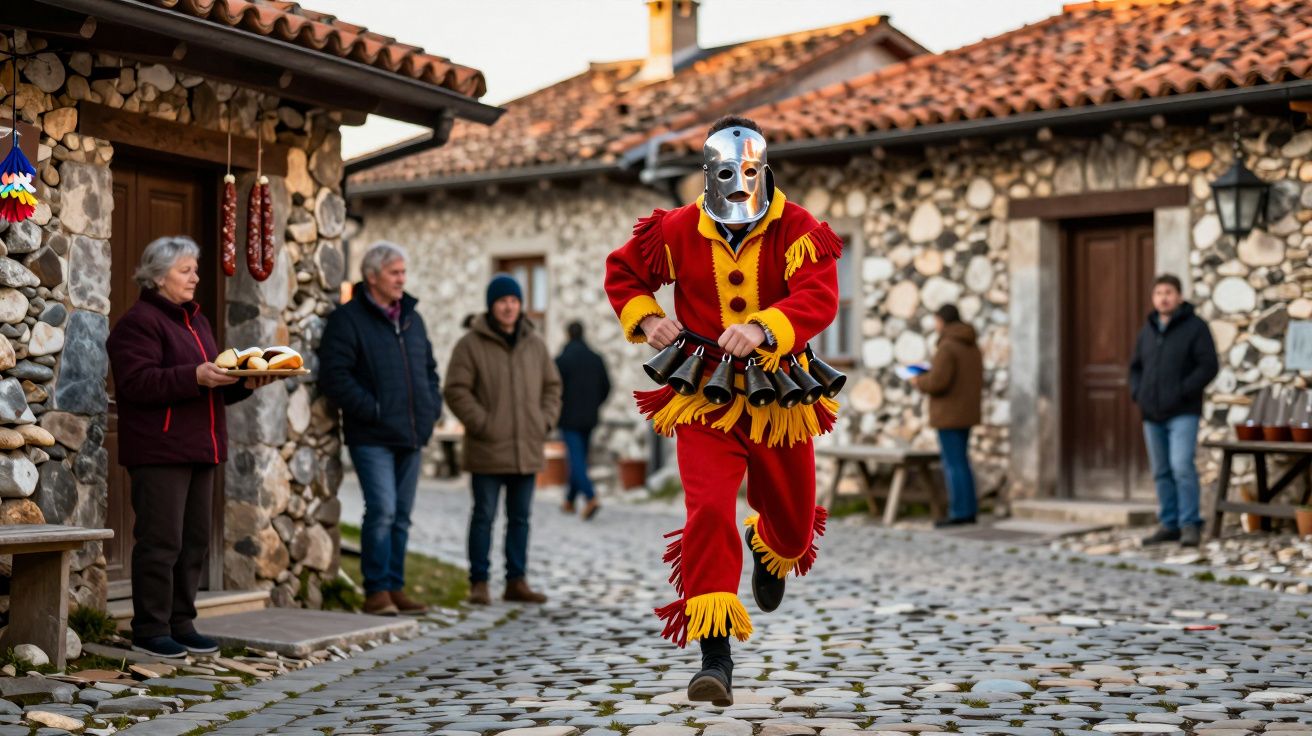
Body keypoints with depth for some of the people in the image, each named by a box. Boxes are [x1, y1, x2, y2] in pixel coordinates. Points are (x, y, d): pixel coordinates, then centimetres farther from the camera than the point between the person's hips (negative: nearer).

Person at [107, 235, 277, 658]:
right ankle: (150, 630, 1)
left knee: (195, 541, 10)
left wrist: (244, 383, 4)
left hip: (200, 450, 9)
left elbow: (213, 385, 25)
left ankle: (181, 624, 18)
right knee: (161, 542, -7)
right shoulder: (139, 322, -8)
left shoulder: (195, 320, 20)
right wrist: (195, 376, -27)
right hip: (159, 452, -9)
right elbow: (136, 383, -19)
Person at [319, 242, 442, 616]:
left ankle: (395, 588, 17)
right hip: (372, 437, -7)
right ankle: (376, 590, -3)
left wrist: (432, 407, 10)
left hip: (411, 436, 7)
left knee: (401, 515, 10)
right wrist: (371, 410, -17)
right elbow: (334, 375, -15)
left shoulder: (412, 318, 16)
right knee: (382, 510, -13)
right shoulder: (348, 319, -6)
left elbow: (429, 370, 26)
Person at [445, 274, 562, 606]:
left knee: (520, 517, 10)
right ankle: (478, 582, 8)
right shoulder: (471, 344, -5)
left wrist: (545, 421, 4)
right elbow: (457, 391, -9)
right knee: (484, 516, 1)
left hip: (527, 451, 5)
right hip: (487, 451, -5)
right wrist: (482, 424, -14)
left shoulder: (535, 344, 10)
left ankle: (516, 581, 18)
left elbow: (552, 386, 17)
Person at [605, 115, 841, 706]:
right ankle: (715, 656, -16)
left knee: (792, 518, 16)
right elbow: (621, 272, 13)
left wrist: (762, 329, -41)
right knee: (709, 510, -18)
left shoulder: (797, 231, -8)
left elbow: (819, 298, -23)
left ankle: (770, 551, 58)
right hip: (704, 397, -1)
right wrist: (646, 320, -6)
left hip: (779, 397, 1)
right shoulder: (678, 231, -3)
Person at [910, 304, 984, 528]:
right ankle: (969, 510, 16)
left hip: (949, 414, -9)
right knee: (961, 462, 14)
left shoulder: (947, 347, -17)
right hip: (966, 412, 9)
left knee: (953, 464, -4)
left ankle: (959, 513, -2)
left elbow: (937, 382, -25)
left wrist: (919, 381, -3)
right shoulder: (972, 346, 11)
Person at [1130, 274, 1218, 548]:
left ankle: (1190, 525, -7)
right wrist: (1137, 392, 6)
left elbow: (1208, 366, -10)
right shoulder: (1148, 330, 15)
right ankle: (1169, 525, 15)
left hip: (1183, 414, -6)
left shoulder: (1195, 327, -3)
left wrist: (1182, 392, -16)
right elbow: (1135, 366, 23)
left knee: (1182, 466, -16)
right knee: (1162, 472, 8)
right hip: (1152, 415, 6)